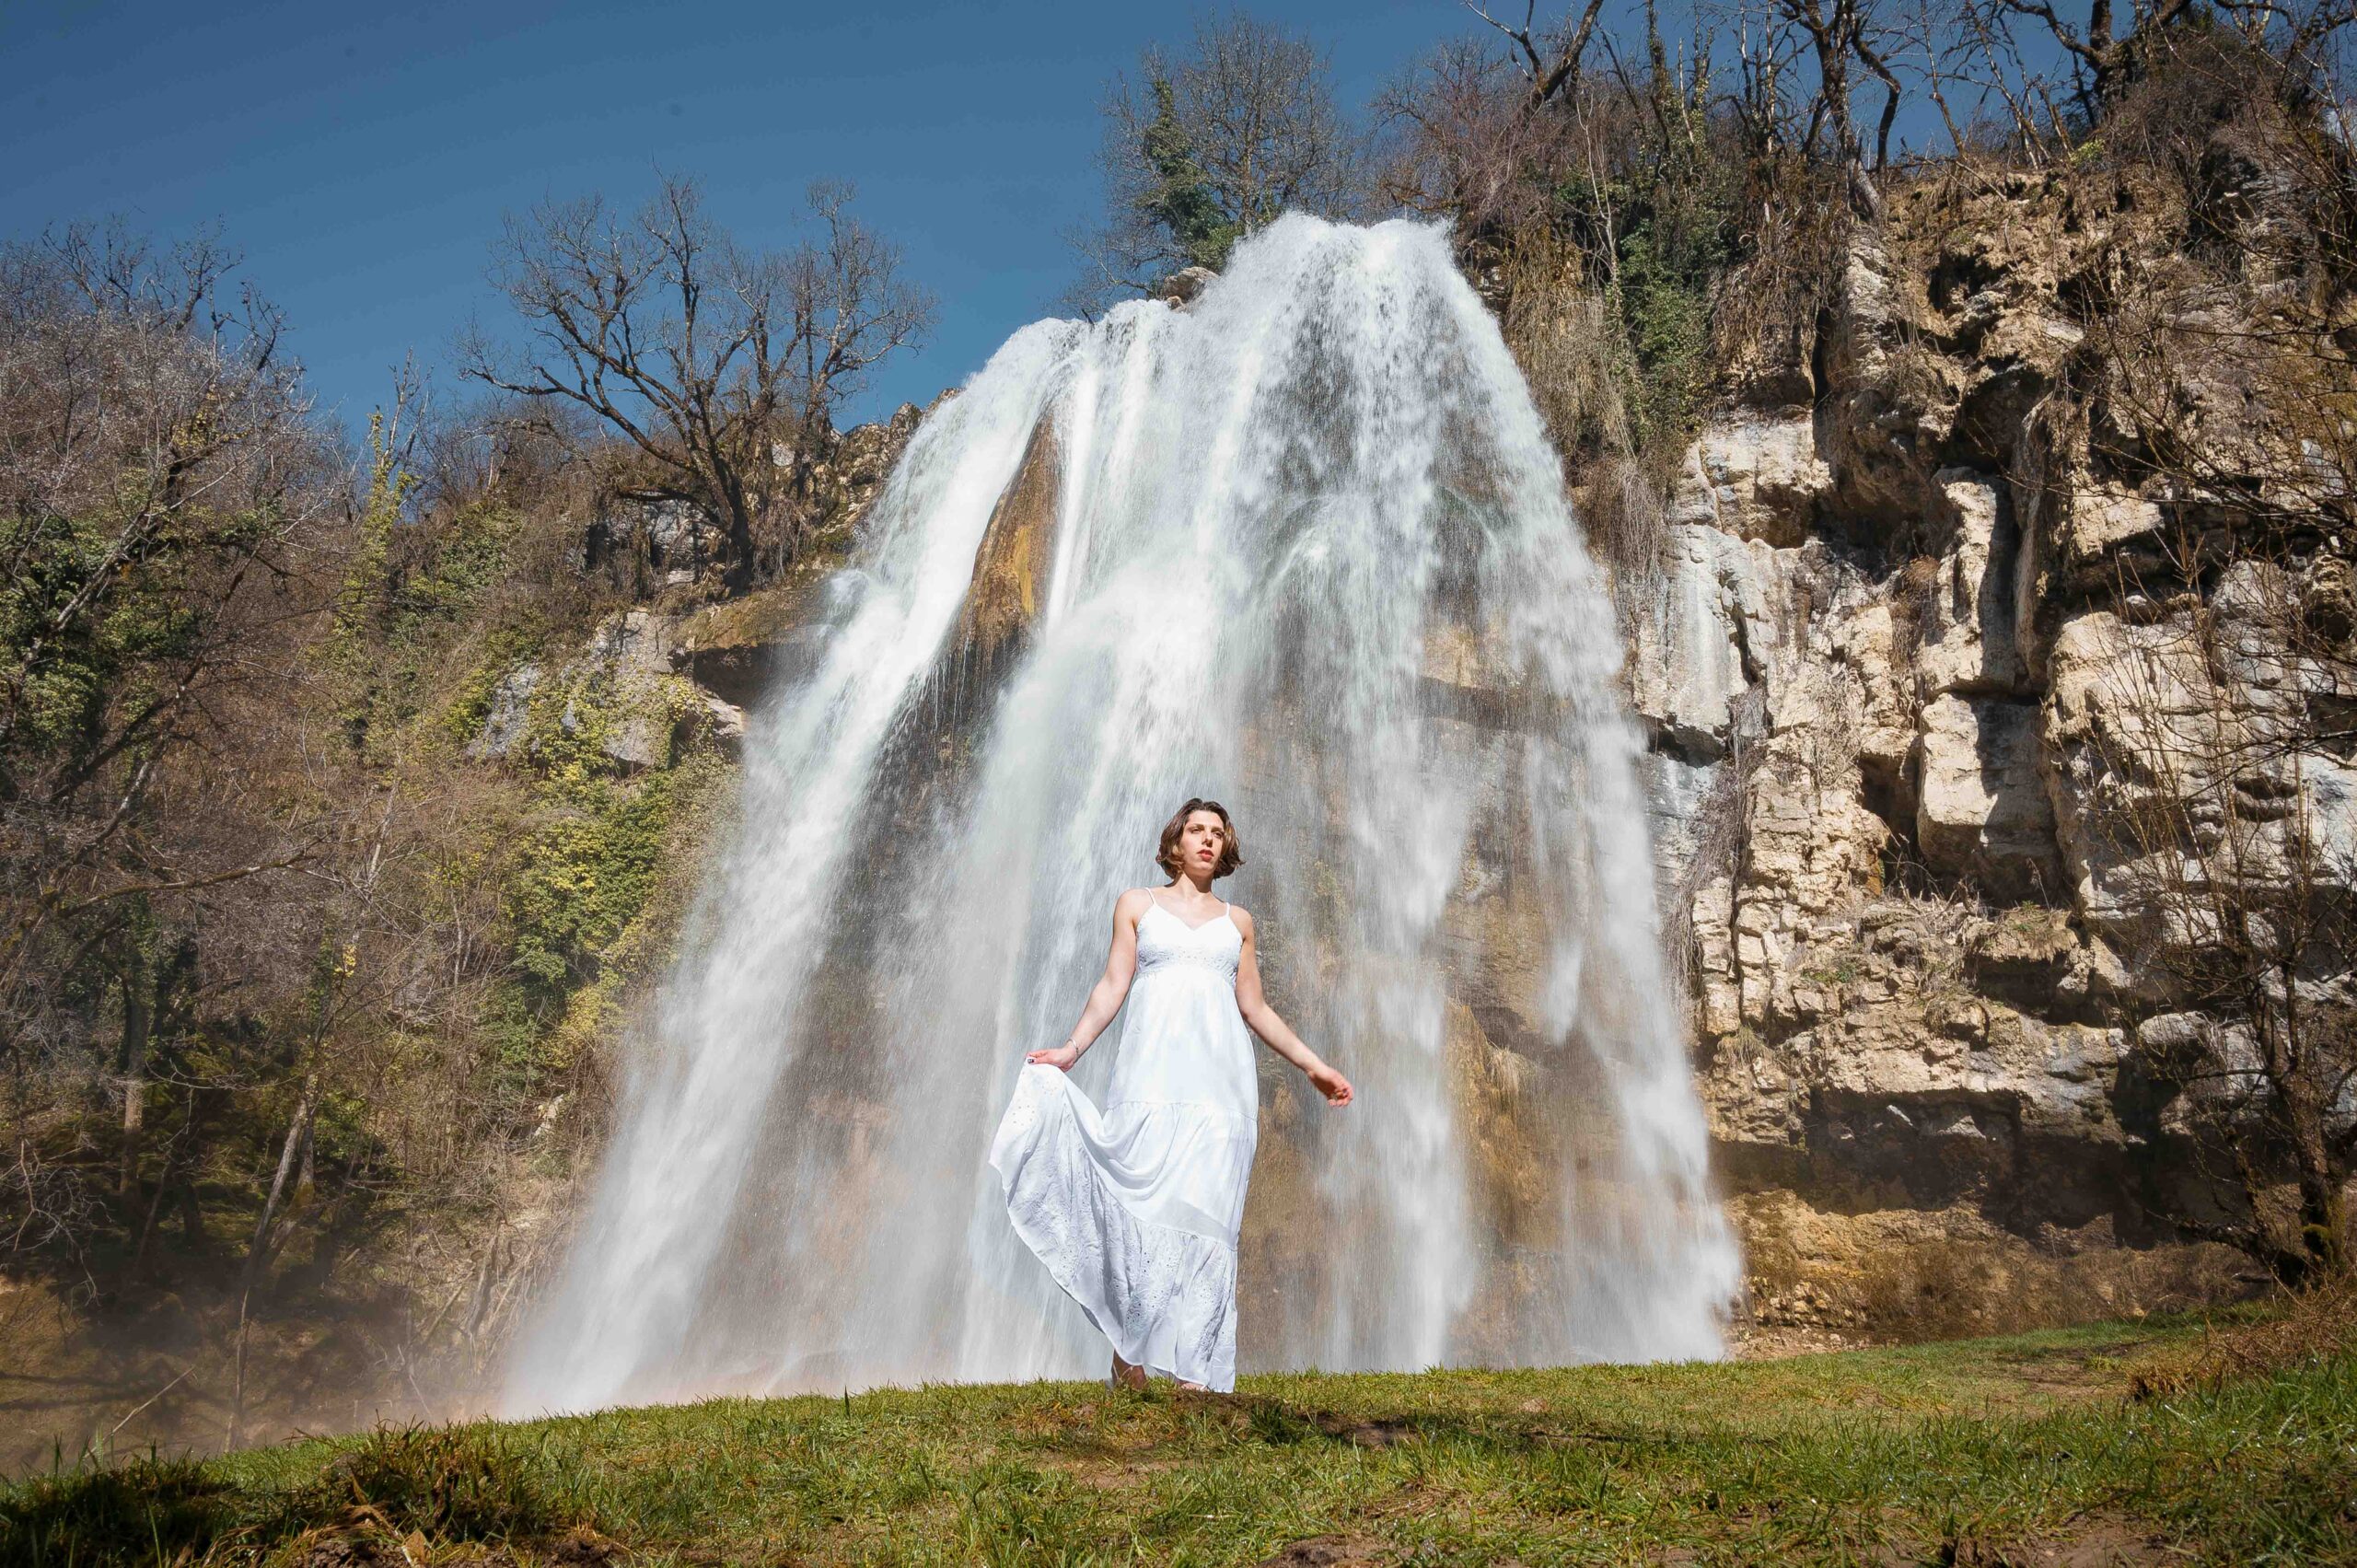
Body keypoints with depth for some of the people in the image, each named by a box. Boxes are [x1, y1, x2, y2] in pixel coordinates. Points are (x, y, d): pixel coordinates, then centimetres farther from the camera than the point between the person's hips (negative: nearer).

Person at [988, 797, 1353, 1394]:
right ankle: (1128, 1354, 0)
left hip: (1220, 1076, 2)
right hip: (1151, 1071, -1)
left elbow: (1255, 1008, 21)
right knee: (1143, 1204, -11)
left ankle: (1194, 1376, -8)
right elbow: (1113, 984, 8)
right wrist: (1072, 1048, -4)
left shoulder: (1237, 921, 20)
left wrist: (1313, 1065, 17)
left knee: (1207, 1211, -7)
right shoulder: (1136, 904, 15)